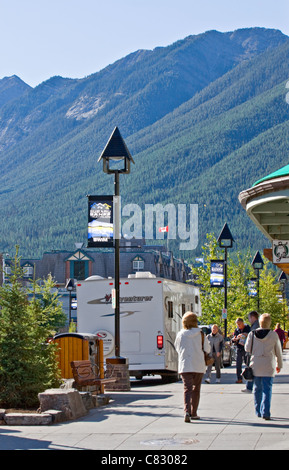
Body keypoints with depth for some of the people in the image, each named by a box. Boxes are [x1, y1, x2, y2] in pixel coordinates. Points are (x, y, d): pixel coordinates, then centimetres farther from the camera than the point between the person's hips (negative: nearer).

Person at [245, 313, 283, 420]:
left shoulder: (252, 334, -2)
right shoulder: (273, 334, -4)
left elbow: (247, 348, 1)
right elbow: (278, 352, 4)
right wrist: (279, 365, 16)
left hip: (255, 365, 2)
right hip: (268, 366, -2)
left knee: (257, 388, 14)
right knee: (267, 389, -2)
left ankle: (258, 411, 19)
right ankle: (265, 412, -12)